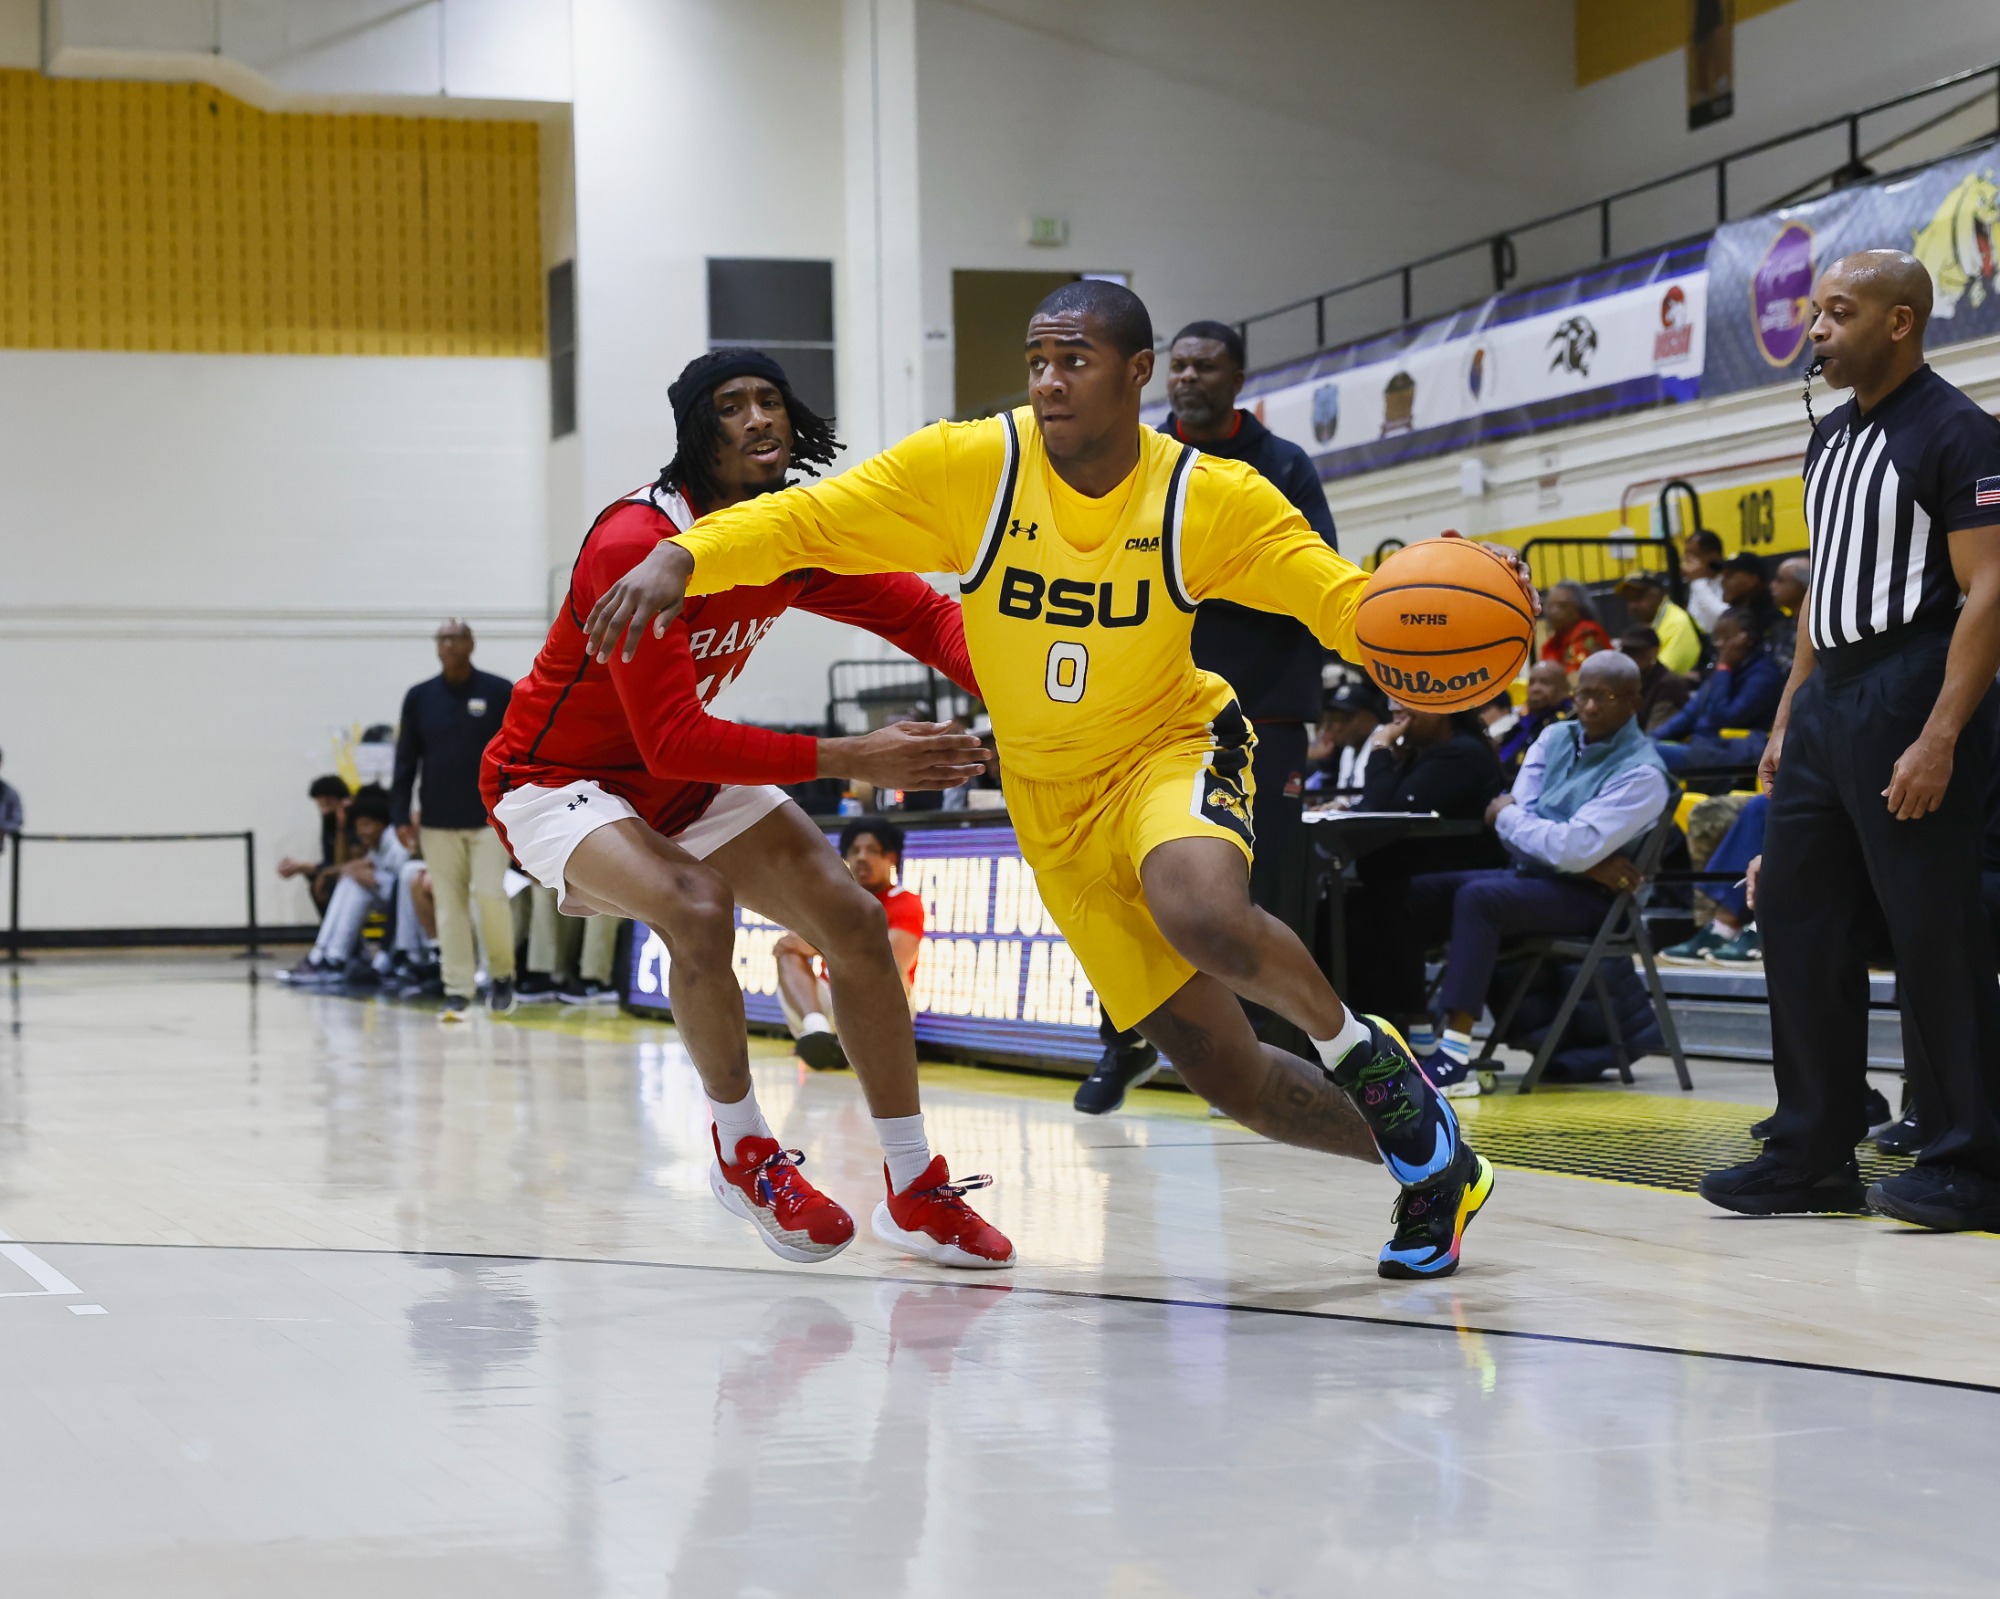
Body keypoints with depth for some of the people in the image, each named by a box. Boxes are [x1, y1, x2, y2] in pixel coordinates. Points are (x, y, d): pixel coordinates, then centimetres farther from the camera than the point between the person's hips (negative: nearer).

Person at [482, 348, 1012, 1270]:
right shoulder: (635, 546, -30)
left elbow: (924, 616, -3)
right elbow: (675, 743, -34)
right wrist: (851, 761, -36)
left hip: (692, 775, 8)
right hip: (557, 781, -7)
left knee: (855, 921, -4)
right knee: (699, 910, -34)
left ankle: (915, 1193, 5)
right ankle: (743, 1153, -11)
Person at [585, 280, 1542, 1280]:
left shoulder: (1211, 497, -15)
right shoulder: (968, 467, -14)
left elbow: (1349, 603, -14)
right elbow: (805, 518, -14)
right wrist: (682, 557, -31)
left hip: (1171, 747, -2)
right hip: (1054, 802, 2)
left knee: (1203, 913, -39)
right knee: (1219, 1069, 1)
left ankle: (1357, 1046, -8)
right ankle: (1433, 1170, 25)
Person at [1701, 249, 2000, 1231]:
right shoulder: (1830, 439, 17)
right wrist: (1786, 718, 17)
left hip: (1911, 698, -9)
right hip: (1828, 702, 9)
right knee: (1798, 924, 7)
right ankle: (1813, 1155, 14)